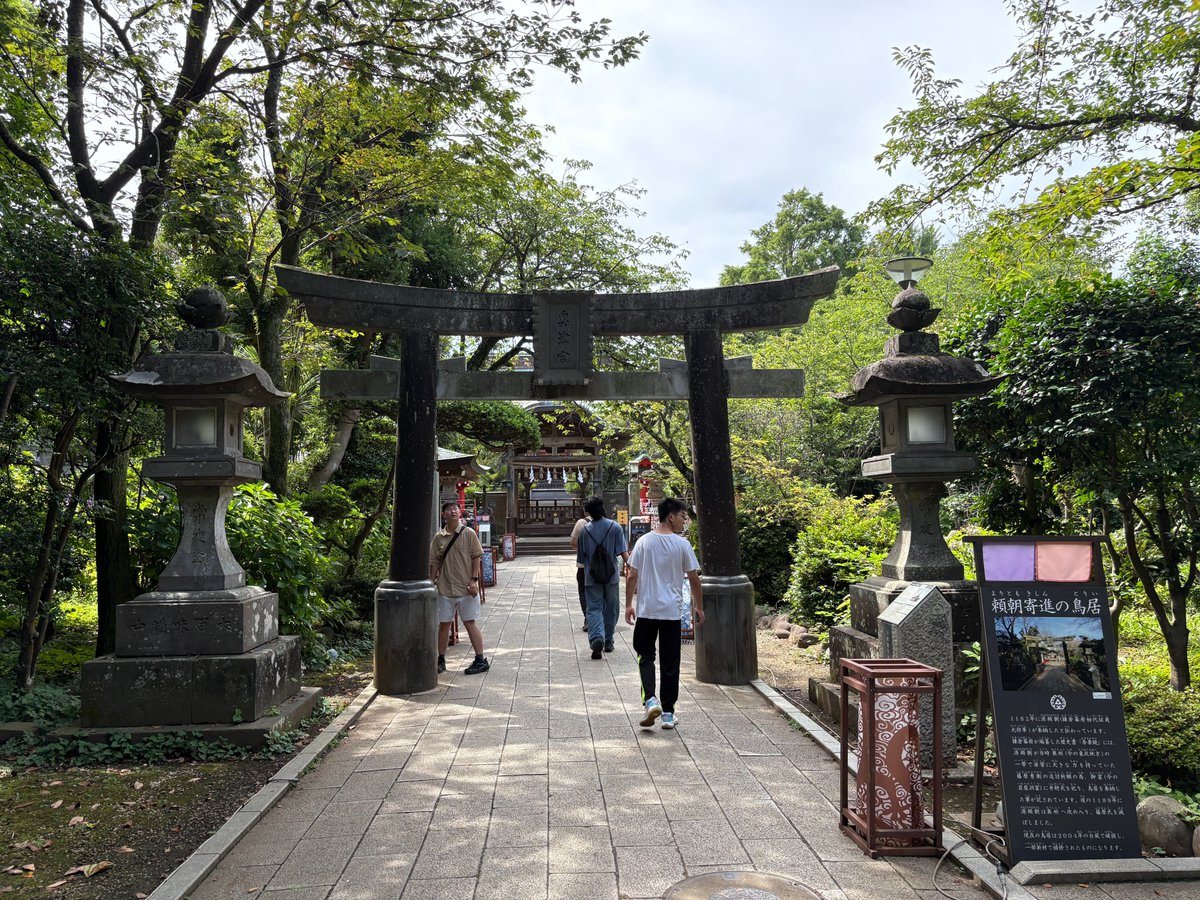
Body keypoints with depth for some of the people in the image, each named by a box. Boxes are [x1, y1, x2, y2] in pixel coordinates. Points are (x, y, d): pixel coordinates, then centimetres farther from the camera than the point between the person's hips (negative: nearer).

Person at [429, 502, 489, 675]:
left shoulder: (468, 533, -3)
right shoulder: (438, 537, 5)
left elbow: (476, 557, -4)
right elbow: (434, 562, 10)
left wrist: (474, 579, -12)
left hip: (465, 587, -3)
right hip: (445, 588, 3)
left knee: (469, 622, 0)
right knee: (443, 624, 9)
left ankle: (481, 660, 8)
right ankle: (441, 660, 21)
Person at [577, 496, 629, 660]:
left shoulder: (584, 530, -3)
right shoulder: (615, 527, -4)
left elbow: (581, 558, 4)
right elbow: (623, 552, -11)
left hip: (592, 577, -1)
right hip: (612, 576, 1)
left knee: (594, 609, 0)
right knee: (610, 608, 15)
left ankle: (596, 638, -24)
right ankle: (608, 642, 23)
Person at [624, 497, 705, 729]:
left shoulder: (644, 541, -1)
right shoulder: (682, 544, -5)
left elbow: (632, 576, -1)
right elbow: (694, 579, -1)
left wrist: (629, 605, 8)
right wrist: (698, 607, 10)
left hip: (646, 610, 1)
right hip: (672, 612, -1)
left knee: (645, 656, 13)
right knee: (670, 662, 8)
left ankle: (650, 700, -7)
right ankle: (668, 713, 12)